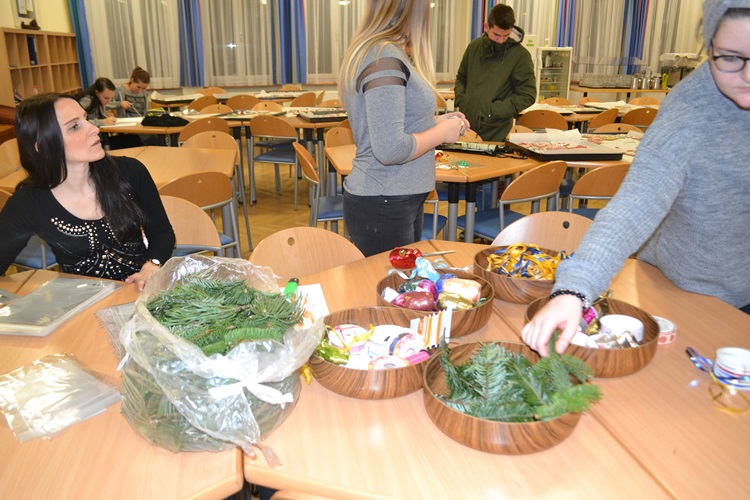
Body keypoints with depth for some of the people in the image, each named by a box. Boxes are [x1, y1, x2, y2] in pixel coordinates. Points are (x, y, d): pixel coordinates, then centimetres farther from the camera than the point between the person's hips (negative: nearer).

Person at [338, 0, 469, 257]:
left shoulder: (380, 51, 12)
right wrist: (442, 133, -11)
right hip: (383, 207, -10)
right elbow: (390, 149, -25)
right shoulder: (385, 58, -19)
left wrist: (436, 122, 11)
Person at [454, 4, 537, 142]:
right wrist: (461, 101, -2)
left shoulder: (520, 55, -8)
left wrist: (492, 109, -15)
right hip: (467, 128, 4)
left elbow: (527, 95, -8)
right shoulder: (474, 46, 5)